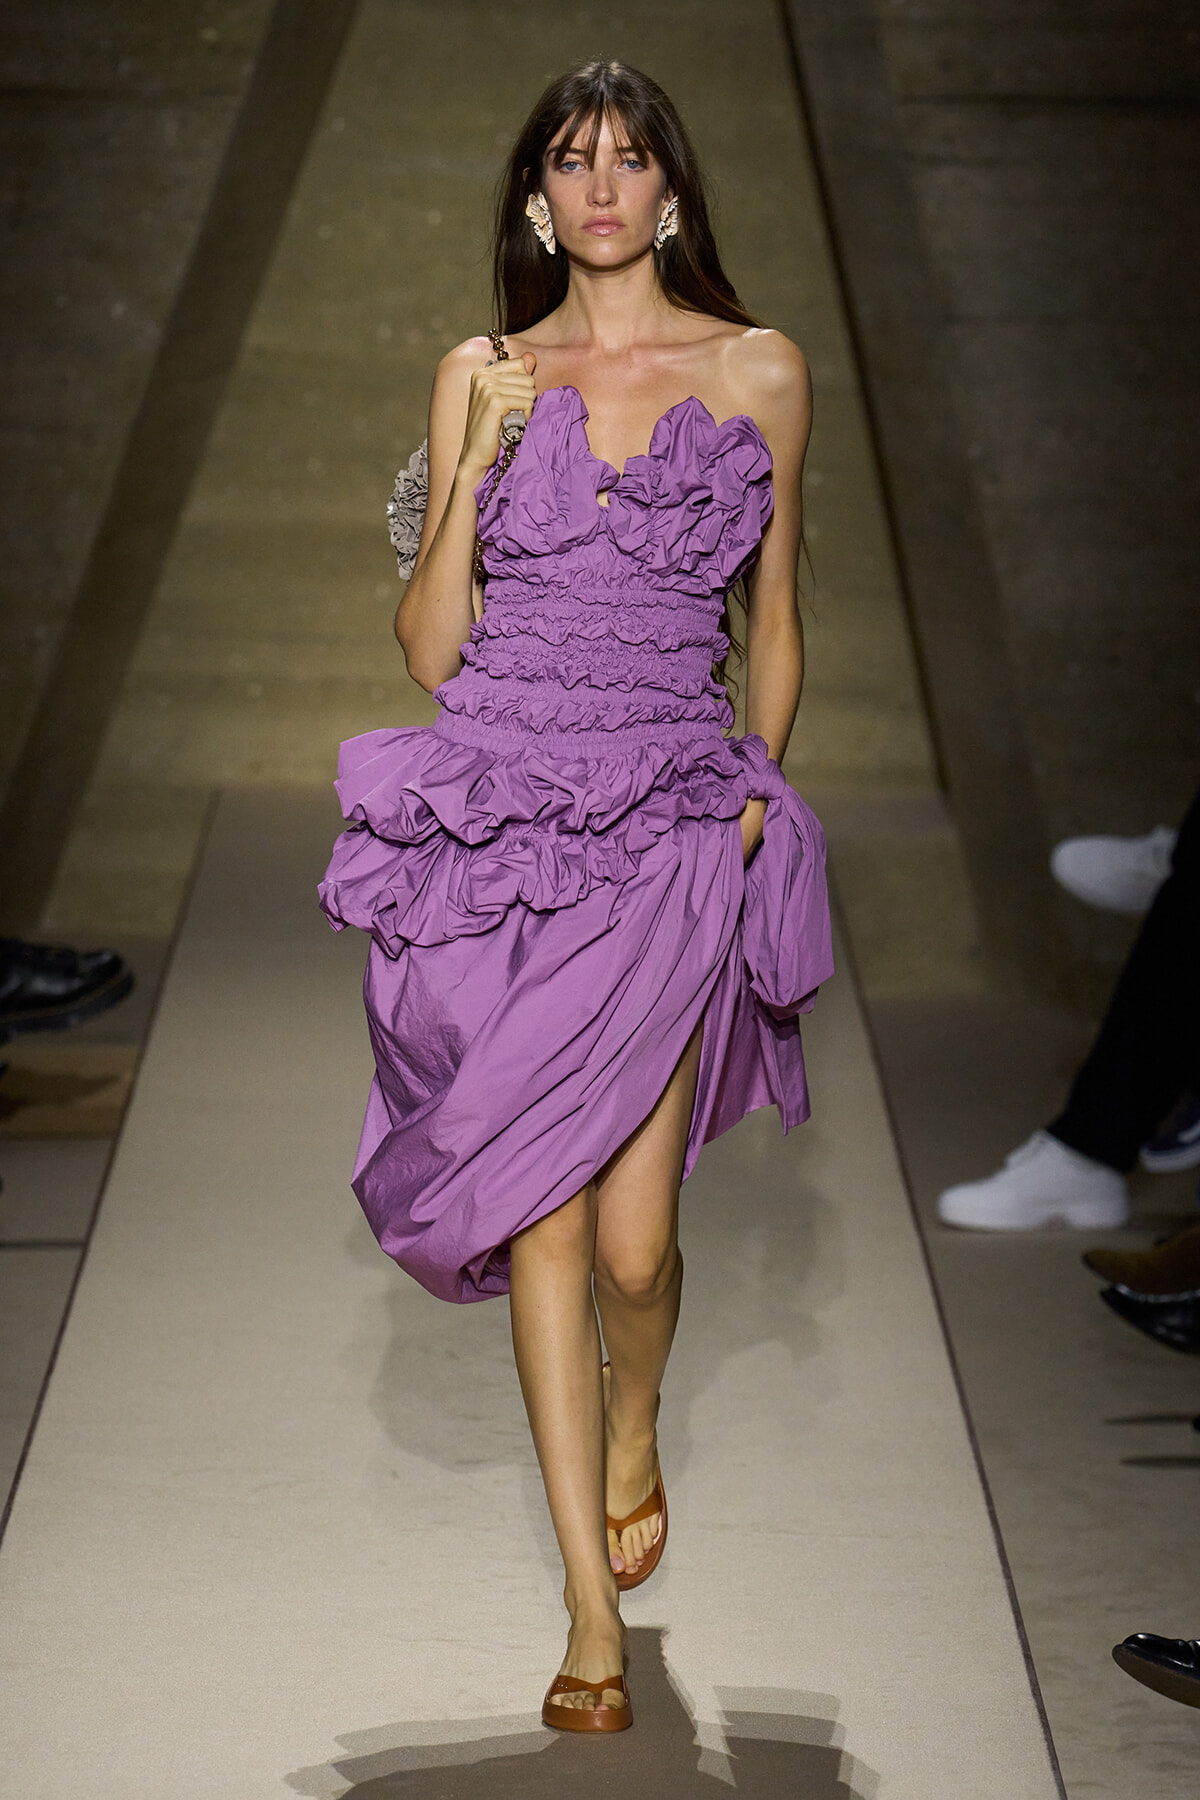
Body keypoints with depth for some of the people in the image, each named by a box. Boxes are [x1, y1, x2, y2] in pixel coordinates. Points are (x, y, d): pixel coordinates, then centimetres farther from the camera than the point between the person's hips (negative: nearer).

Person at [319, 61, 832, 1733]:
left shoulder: (762, 372, 7)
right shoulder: (482, 376, 9)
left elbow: (775, 626, 14)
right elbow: (430, 649, 4)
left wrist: (754, 797, 4)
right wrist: (476, 465, -7)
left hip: (675, 828, -1)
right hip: (500, 810, 1)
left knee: (632, 1237, -4)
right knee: (543, 1218, -1)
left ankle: (632, 1430, 33)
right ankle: (594, 1607, 9)